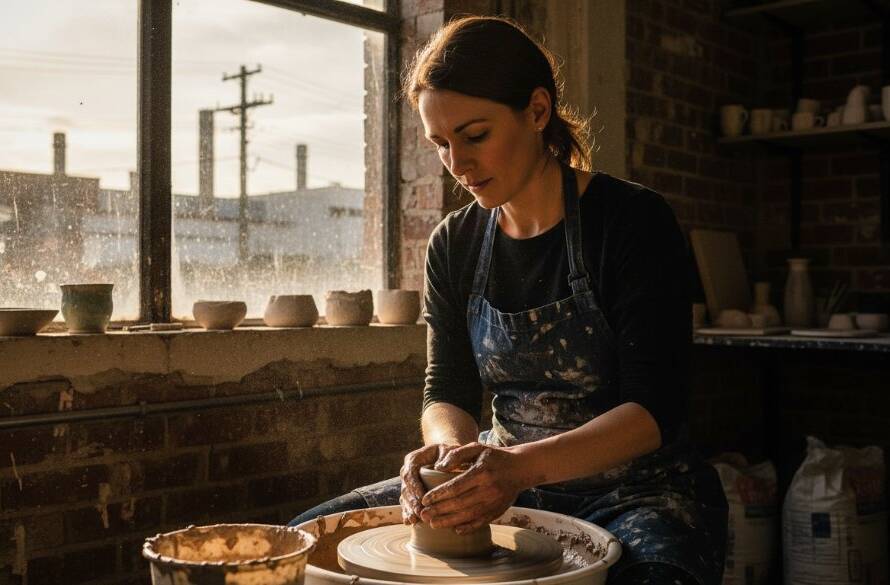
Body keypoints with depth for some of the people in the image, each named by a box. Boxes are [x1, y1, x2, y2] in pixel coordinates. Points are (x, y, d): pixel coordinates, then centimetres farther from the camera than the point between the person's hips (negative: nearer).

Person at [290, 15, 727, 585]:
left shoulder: (633, 219, -14)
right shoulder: (454, 244, 2)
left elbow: (655, 408, -19)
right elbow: (448, 392, 2)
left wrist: (522, 466, -33)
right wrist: (449, 445, -23)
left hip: (635, 489, -4)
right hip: (508, 486, 5)